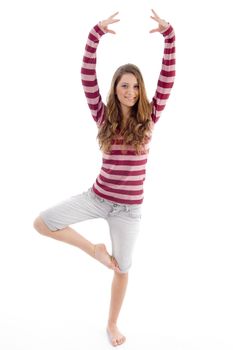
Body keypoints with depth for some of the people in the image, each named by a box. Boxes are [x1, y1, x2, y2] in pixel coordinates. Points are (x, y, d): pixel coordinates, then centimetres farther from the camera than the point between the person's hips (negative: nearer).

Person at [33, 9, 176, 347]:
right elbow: (87, 76, -11)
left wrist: (169, 33, -17)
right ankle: (94, 249, 8)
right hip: (98, 197, 1)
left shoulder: (148, 116, -3)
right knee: (42, 222, -13)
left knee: (122, 269, 13)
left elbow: (168, 76, -10)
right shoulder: (104, 116, -2)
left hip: (129, 207, -1)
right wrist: (97, 33, -19)